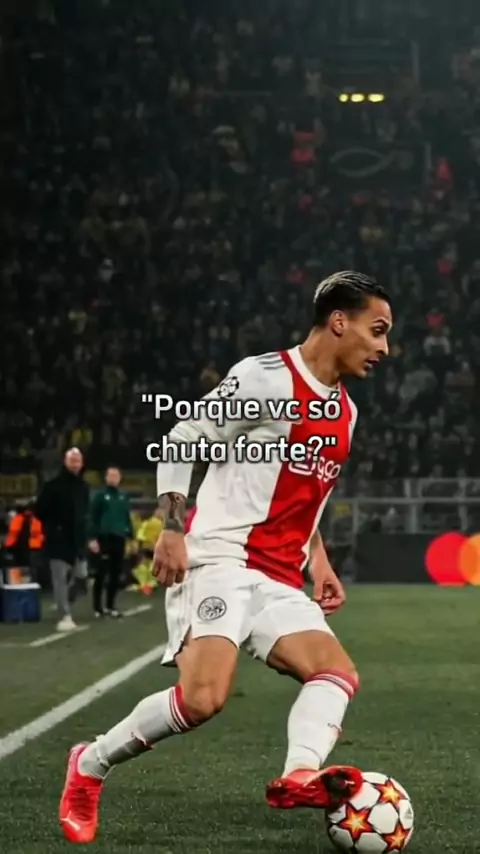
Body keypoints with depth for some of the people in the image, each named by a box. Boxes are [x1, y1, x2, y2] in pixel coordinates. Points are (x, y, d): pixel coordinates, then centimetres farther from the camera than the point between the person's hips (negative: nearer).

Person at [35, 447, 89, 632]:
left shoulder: (83, 487, 12)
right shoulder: (53, 485, -8)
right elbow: (40, 510, -5)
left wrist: (82, 532, 15)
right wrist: (51, 528, -2)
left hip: (77, 540, 6)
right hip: (59, 541, -6)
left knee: (72, 580, 12)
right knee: (61, 579, -11)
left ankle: (65, 613, 27)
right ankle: (65, 616, -15)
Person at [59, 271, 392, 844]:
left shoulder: (344, 412, 17)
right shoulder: (266, 377, -8)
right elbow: (180, 440, -7)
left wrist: (318, 560, 19)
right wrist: (172, 530, -17)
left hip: (278, 580, 9)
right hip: (219, 559, -9)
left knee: (338, 673, -11)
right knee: (203, 699, -22)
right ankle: (90, 765, -2)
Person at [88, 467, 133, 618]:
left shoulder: (123, 496, 13)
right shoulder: (100, 495, -3)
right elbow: (92, 518, -5)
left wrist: (131, 537, 12)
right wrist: (92, 538, -13)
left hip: (119, 538, 5)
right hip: (104, 538, -5)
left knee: (116, 573, 8)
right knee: (101, 573, -3)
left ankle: (111, 605, 17)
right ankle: (98, 607, 3)